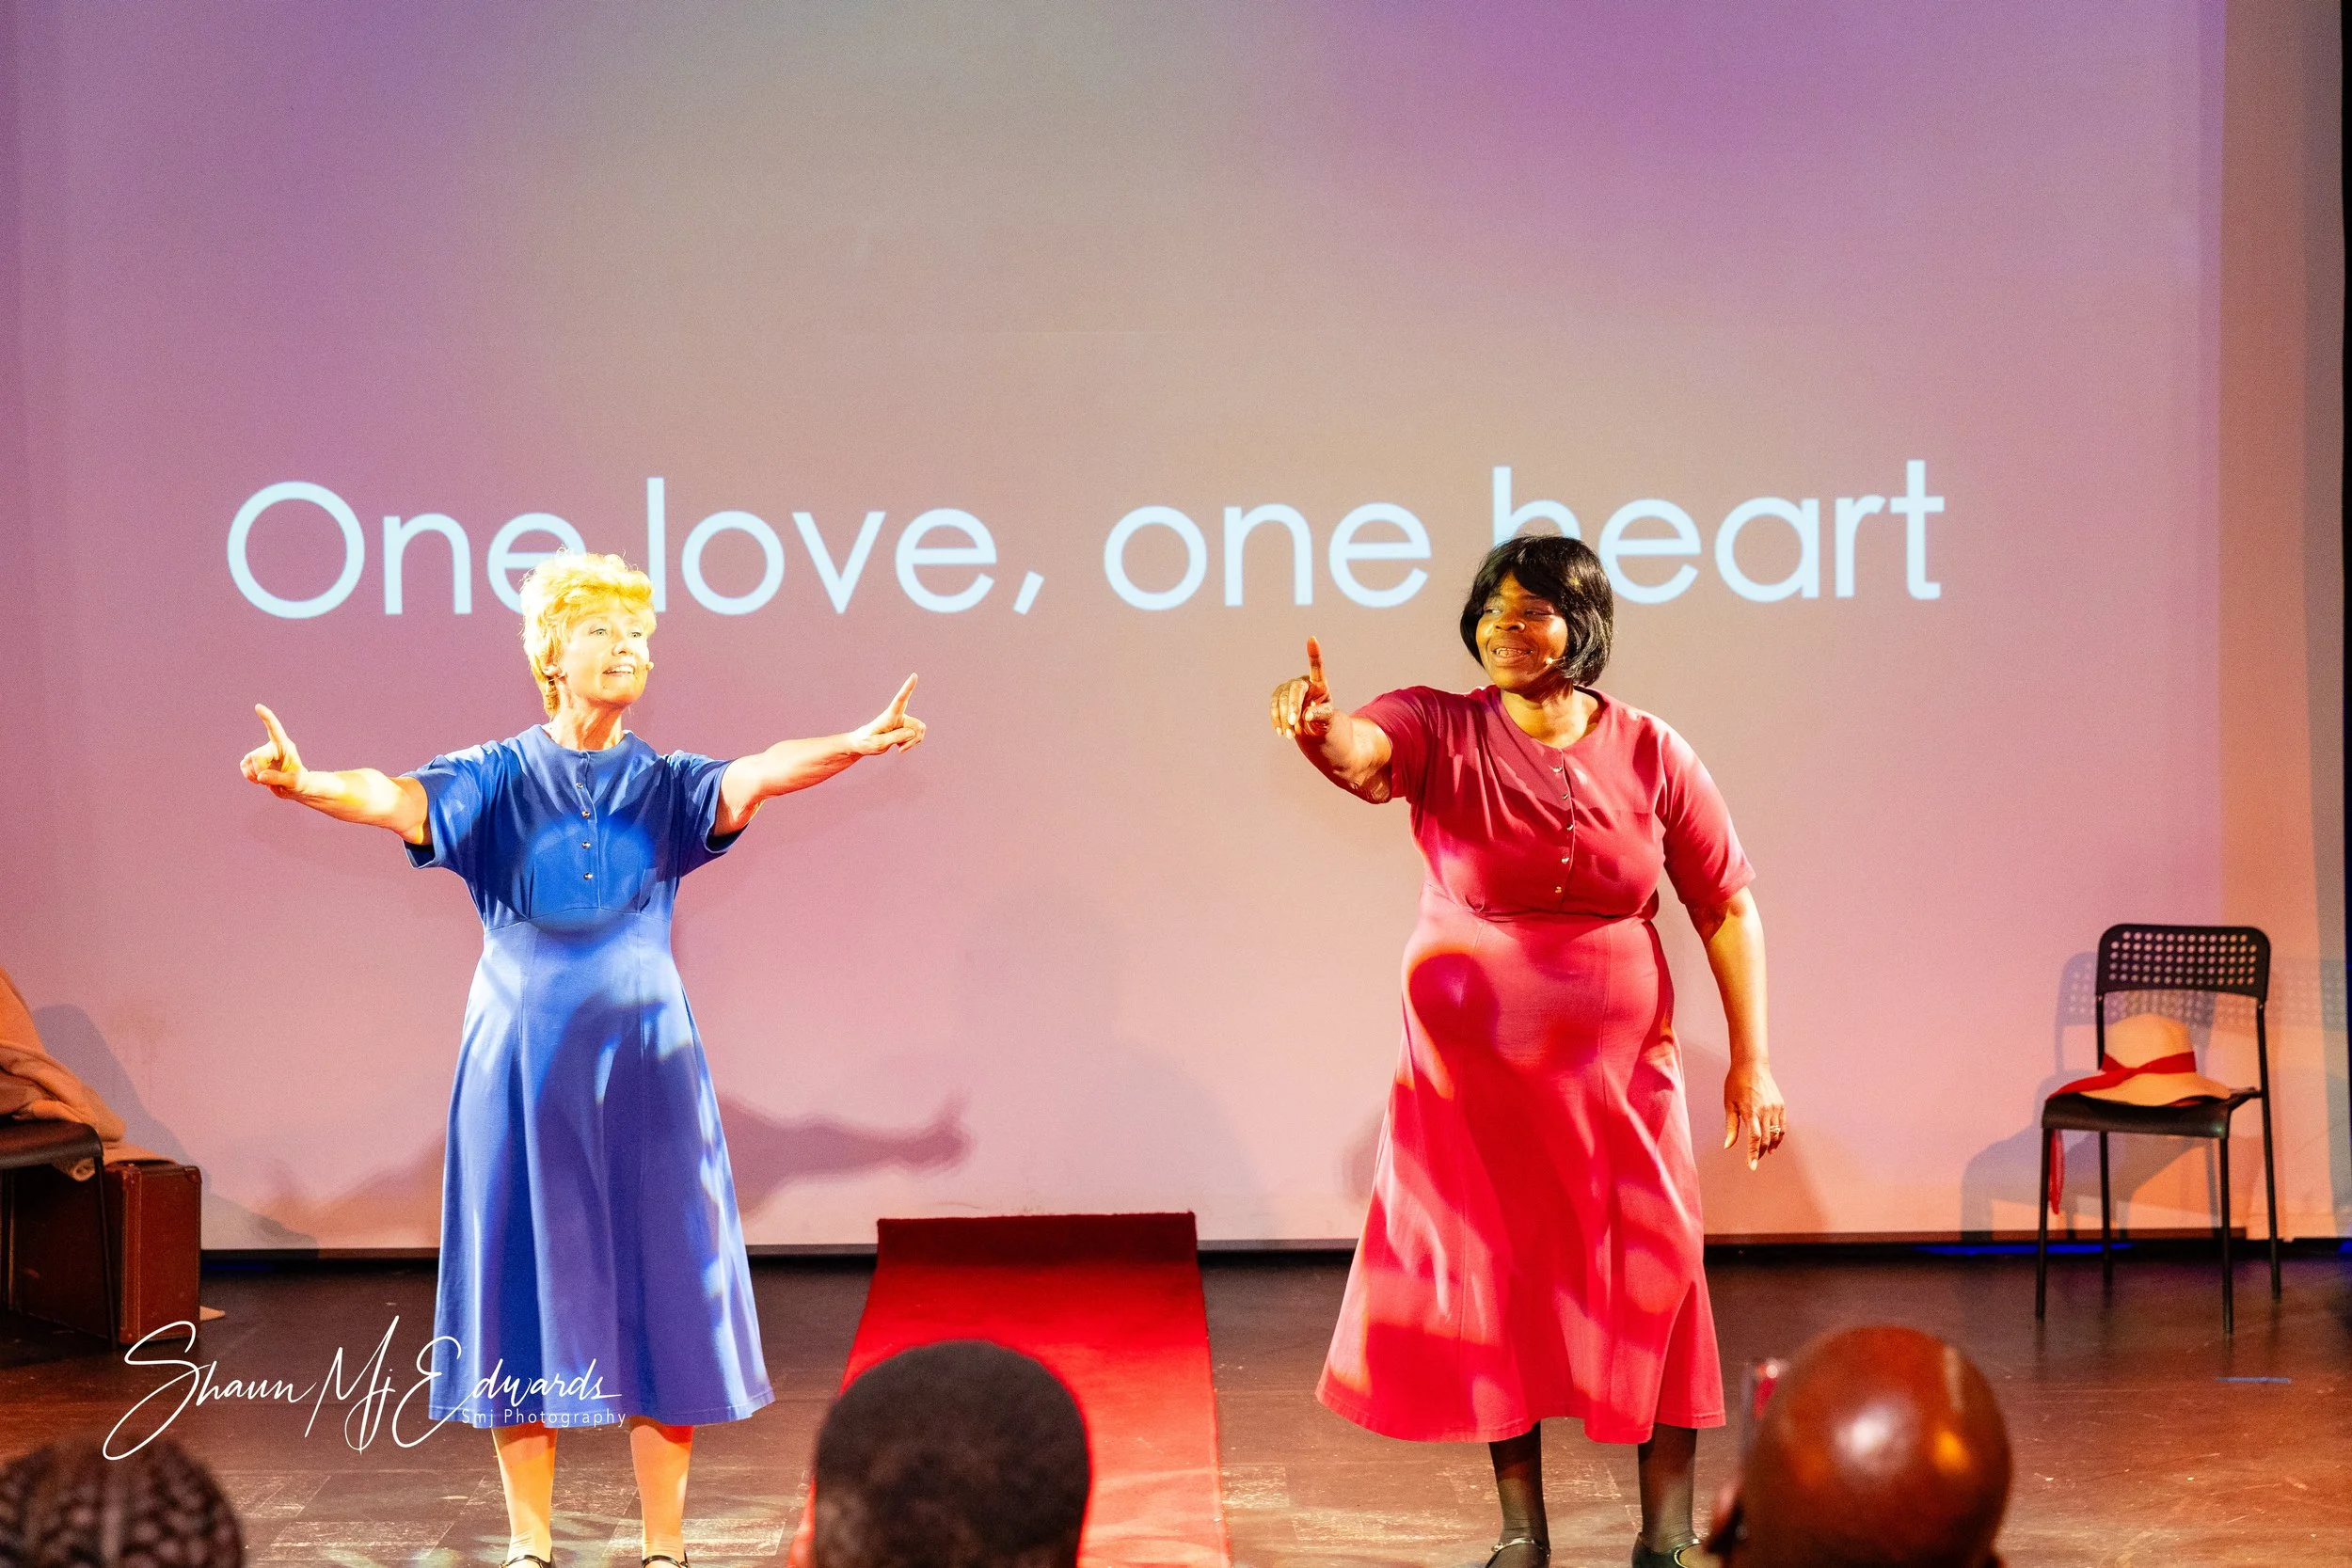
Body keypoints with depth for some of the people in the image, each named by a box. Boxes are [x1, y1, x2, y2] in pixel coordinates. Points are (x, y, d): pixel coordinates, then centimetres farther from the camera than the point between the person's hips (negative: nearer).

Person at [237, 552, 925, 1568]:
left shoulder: (666, 787, 5)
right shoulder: (496, 781, 2)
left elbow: (755, 775, -14)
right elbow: (397, 798, -17)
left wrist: (852, 746, -35)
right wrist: (307, 783, -39)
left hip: (643, 1064, 1)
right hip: (521, 1066, -1)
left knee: (662, 1290, 1)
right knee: (526, 1291, 3)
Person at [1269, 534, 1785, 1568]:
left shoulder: (1650, 755, -3)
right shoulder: (1442, 730, -6)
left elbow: (1726, 906, 3)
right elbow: (1361, 752, -29)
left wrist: (1750, 1058, -1)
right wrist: (1317, 727, -53)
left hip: (1617, 1061, 1)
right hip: (1472, 1064, 0)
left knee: (1652, 1281, 2)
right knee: (1492, 1284, 6)